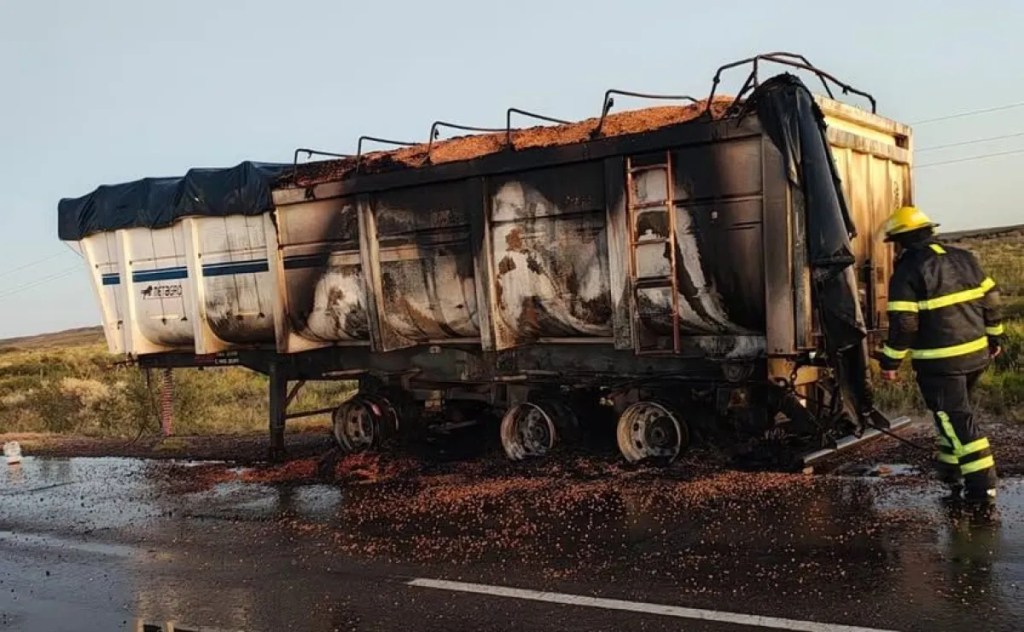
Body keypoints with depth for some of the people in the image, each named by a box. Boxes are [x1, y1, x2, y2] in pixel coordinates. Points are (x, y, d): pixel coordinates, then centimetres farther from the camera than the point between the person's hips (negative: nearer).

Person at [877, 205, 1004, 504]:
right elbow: (990, 298, 13)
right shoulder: (963, 258, 9)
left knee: (956, 419, -1)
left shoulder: (907, 272, -13)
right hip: (976, 353, 7)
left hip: (940, 361, -7)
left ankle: (982, 484, -3)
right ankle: (952, 471, 32)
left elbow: (903, 324, -17)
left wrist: (890, 361, -8)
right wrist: (994, 337, 23)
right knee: (955, 412, 23)